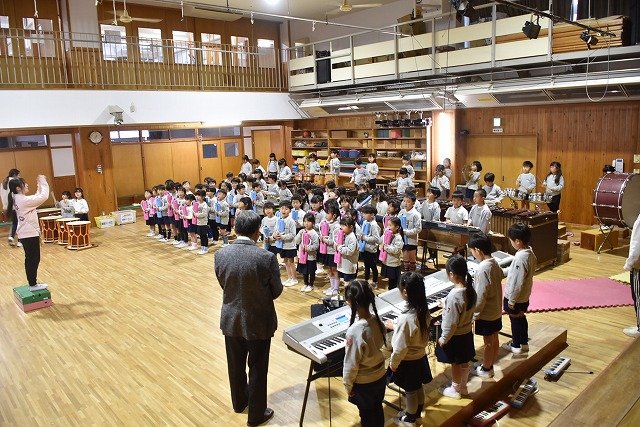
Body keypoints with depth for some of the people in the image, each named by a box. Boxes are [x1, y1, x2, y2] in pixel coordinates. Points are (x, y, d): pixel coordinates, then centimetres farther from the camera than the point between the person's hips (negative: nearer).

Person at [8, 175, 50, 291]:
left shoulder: (18, 199, 8)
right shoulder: (23, 200, -21)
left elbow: (36, 198, 15)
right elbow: (43, 197, -22)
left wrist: (40, 186, 8)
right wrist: (43, 182, -12)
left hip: (25, 233, 10)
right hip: (30, 234, -10)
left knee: (30, 258, 16)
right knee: (34, 259, -1)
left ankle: (32, 282, 25)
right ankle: (33, 285, 7)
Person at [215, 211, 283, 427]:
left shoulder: (220, 254, -13)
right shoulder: (267, 257, -24)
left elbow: (224, 285, 1)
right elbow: (276, 291, -10)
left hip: (231, 319, 4)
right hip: (258, 321, -4)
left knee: (236, 365, 24)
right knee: (257, 369, 15)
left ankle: (239, 402, 46)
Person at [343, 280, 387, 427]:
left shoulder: (354, 331, -34)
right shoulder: (377, 320, -15)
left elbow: (351, 364, -22)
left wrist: (348, 386, -7)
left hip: (363, 383, -6)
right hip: (380, 376, 6)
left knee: (367, 415, 19)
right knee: (377, 409, 27)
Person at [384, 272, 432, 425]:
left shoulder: (405, 317, -35)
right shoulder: (425, 310, -12)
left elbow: (401, 347, -26)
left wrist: (393, 363, -10)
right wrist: (395, 326, 15)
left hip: (408, 361, -7)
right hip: (421, 357, 7)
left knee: (410, 391, 16)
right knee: (418, 387, 27)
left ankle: (409, 419, 39)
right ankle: (416, 412, 49)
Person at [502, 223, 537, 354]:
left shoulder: (521, 257, -31)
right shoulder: (530, 252, -3)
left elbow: (518, 283, -27)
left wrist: (511, 300, -19)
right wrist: (503, 271, 14)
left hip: (516, 298, -8)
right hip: (524, 297, 8)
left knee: (515, 320, 10)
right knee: (521, 318, 23)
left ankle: (516, 346, 27)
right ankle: (524, 343, 38)